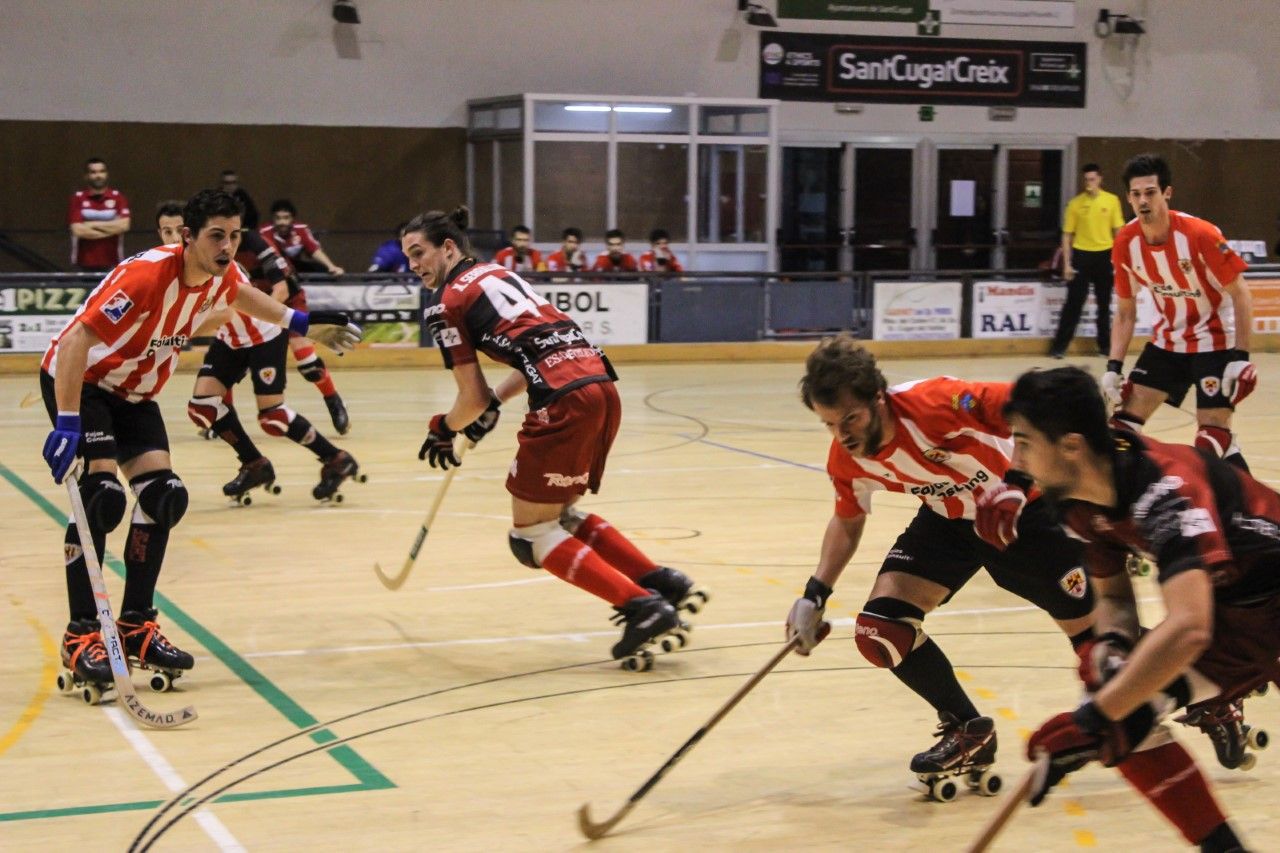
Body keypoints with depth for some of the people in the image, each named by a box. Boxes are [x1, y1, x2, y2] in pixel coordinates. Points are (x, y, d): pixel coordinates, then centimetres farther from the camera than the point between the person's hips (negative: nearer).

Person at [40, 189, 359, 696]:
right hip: (78, 380, -8)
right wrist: (67, 423, -40)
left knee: (163, 496, -4)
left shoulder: (222, 276, -7)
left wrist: (297, 322, 24)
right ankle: (81, 636, -16)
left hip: (134, 392, 8)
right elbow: (76, 340, -36)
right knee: (103, 495, -22)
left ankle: (135, 626, 8)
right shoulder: (147, 275, -32)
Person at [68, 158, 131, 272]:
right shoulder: (77, 198, 2)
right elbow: (77, 230, -10)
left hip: (112, 264, 0)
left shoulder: (117, 197, 5)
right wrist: (110, 229, -6)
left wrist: (93, 224, -9)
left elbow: (124, 225, -9)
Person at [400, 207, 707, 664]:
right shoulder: (499, 273, 26)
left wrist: (443, 430, 22)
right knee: (558, 514, 22)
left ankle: (641, 607, -7)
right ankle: (664, 584, 13)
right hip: (601, 385, 8)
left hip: (565, 401, -8)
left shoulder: (445, 301, 4)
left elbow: (471, 398, 3)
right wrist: (492, 404, 32)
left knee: (531, 534, 4)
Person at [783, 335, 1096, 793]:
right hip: (947, 520, 5)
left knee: (1090, 628, -2)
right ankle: (967, 730, 11)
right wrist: (815, 594, -2)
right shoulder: (846, 460, -14)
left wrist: (1018, 482, -40)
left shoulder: (934, 403, -35)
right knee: (878, 631, -10)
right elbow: (848, 520, 6)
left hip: (1022, 505, -5)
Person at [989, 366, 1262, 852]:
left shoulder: (1166, 488, -31)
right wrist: (1113, 643, -15)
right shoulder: (1080, 502, -7)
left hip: (1267, 597, -7)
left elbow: (1187, 629, -40)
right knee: (1121, 718, 0)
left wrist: (1092, 720, -39)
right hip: (1225, 606, 7)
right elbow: (1113, 594, 8)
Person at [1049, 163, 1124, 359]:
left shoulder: (1112, 200, 0)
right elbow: (1067, 235, 1)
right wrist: (1066, 264, -4)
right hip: (1081, 255, -2)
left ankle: (1105, 344, 23)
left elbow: (1118, 231, 6)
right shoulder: (1075, 203, -3)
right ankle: (1060, 345, 4)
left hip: (1104, 255, 2)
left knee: (1104, 303, 12)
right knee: (1074, 303, -2)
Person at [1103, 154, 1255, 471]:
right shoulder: (1126, 244, -9)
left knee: (1214, 431, -12)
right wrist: (1114, 367, -4)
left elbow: (1240, 294, -16)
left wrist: (1241, 357, -20)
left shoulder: (1199, 234, -24)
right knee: (1128, 413, -2)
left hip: (1213, 341, -5)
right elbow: (1125, 312, 3)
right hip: (1167, 341, 5)